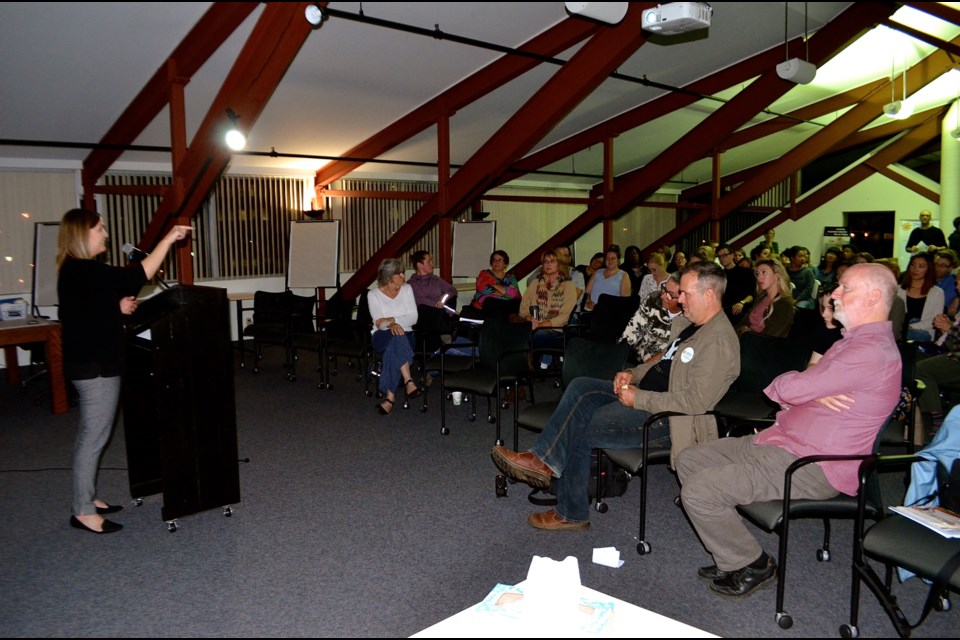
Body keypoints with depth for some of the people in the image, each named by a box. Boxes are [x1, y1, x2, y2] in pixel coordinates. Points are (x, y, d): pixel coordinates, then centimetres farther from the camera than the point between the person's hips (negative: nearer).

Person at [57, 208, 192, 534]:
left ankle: (87, 498, 28)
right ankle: (83, 512, 6)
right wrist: (168, 239, -26)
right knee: (94, 437, -3)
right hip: (95, 366, -11)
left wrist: (118, 307, 4)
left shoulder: (77, 270, 13)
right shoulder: (82, 270, -20)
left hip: (93, 363, 11)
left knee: (90, 434, 17)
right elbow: (136, 277, -29)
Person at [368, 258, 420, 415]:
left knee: (393, 349, -35)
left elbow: (413, 318, -3)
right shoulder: (373, 294, 2)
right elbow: (379, 323, -11)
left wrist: (390, 319, -15)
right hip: (382, 337, -1)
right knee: (396, 336, -38)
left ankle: (390, 397, -40)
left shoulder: (407, 289, 7)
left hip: (405, 336, 1)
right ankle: (408, 380, -47)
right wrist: (392, 325, -32)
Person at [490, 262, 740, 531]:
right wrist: (634, 373, 4)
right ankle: (543, 459, -13)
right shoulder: (688, 323, 12)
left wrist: (638, 398, -21)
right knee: (581, 387, -7)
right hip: (643, 394, 10)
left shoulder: (718, 341, -19)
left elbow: (697, 401, -25)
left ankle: (571, 514, -1)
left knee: (579, 428, -16)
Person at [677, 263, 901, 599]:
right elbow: (793, 389, 13)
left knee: (697, 492, -20)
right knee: (689, 459, 8)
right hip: (782, 441, 11)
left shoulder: (872, 350, -19)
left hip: (812, 467, -11)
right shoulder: (855, 341, 18)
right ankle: (733, 557, 13)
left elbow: (788, 388, -23)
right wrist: (813, 392, -10)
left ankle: (753, 565, 5)